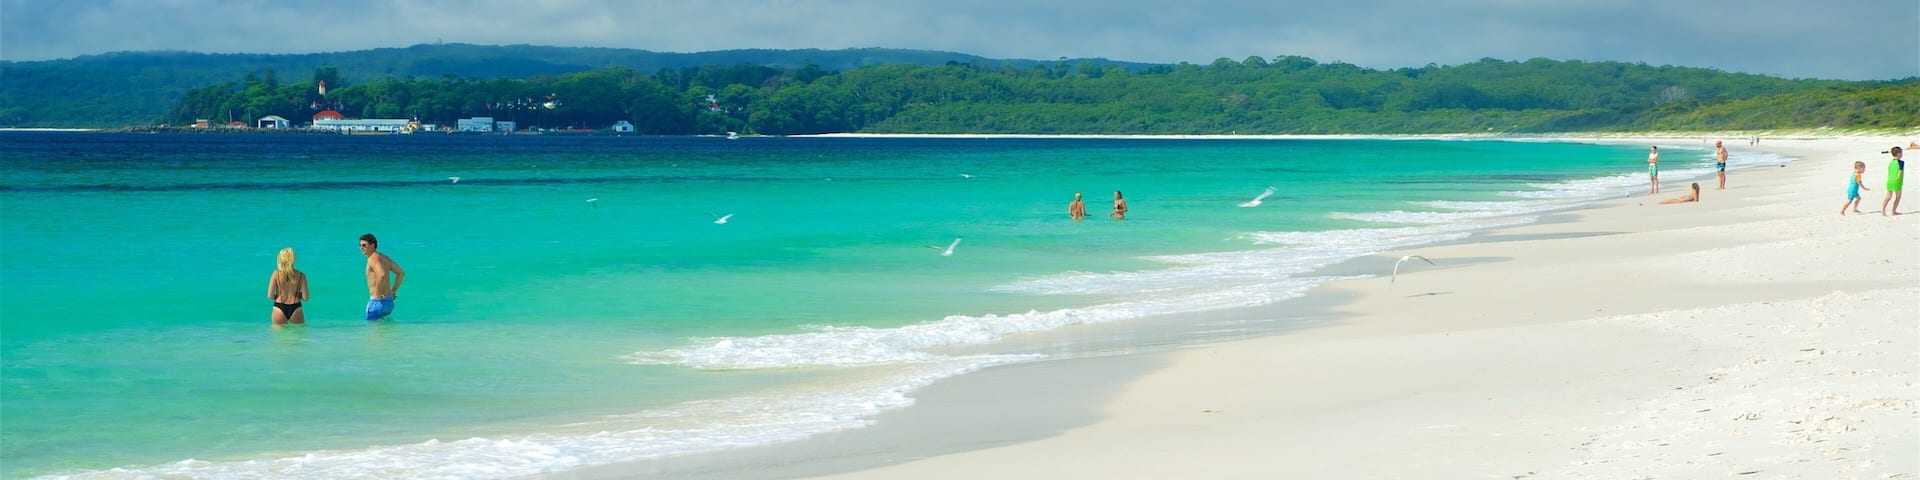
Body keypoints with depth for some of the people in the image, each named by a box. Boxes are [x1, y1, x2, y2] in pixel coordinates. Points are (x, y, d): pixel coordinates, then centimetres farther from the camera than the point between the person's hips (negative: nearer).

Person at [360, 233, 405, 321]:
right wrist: (393, 290, 18)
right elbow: (401, 273, 19)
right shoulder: (384, 257, 14)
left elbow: (382, 275, -31)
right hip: (389, 301, 9)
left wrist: (378, 293, -20)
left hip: (377, 301, -9)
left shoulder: (373, 258, -13)